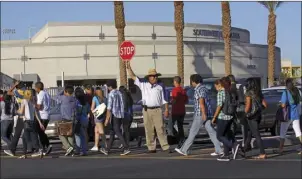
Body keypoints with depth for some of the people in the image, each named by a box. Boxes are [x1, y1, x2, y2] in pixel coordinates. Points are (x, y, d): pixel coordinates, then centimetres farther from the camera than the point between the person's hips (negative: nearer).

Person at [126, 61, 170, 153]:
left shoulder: (160, 87, 9)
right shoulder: (143, 84, 8)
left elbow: (164, 100, 9)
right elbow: (133, 76, 2)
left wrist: (167, 109, 0)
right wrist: (129, 67, -10)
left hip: (157, 110, -1)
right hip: (146, 110, 1)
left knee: (160, 129, -4)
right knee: (149, 130, 4)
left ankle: (165, 147, -4)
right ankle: (151, 148, 11)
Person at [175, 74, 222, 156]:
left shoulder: (198, 89, -12)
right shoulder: (204, 88, 17)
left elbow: (201, 102, -22)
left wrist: (203, 114, -28)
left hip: (200, 114, -9)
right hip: (207, 113, 9)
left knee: (193, 132, -1)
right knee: (211, 131, 4)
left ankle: (184, 150, 7)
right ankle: (218, 150, -1)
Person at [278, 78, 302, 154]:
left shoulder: (286, 93, -17)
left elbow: (283, 105, -22)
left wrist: (281, 104, -1)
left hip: (288, 115, -5)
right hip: (296, 115, 5)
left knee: (283, 132, 9)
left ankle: (280, 149, 13)